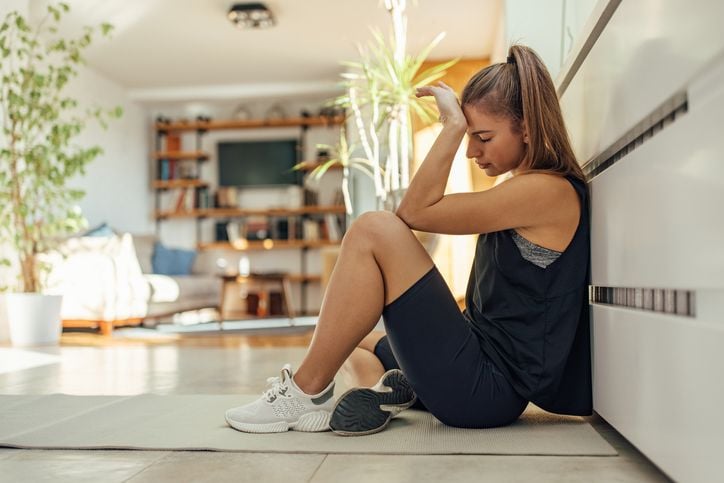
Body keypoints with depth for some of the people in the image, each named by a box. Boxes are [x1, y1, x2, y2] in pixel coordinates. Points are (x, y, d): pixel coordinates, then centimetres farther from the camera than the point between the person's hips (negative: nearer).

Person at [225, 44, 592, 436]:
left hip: (490, 385, -11)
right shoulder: (525, 191, 17)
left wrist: (452, 126, -12)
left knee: (373, 231, -19)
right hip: (484, 377, 11)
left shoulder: (550, 190, -14)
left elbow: (416, 212, -15)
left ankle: (308, 391, -13)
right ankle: (386, 388, -8)